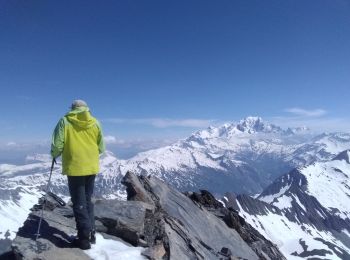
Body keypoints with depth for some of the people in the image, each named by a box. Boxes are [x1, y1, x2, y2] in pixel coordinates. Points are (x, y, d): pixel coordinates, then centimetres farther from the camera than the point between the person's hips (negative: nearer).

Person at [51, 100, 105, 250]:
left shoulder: (65, 121, -5)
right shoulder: (95, 123, 3)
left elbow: (57, 145, -8)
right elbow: (101, 148, 5)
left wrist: (54, 155, 14)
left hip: (75, 168, -3)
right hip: (92, 167, 4)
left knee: (79, 203, 6)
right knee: (87, 201, 18)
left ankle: (84, 238, 10)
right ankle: (91, 234, 24)